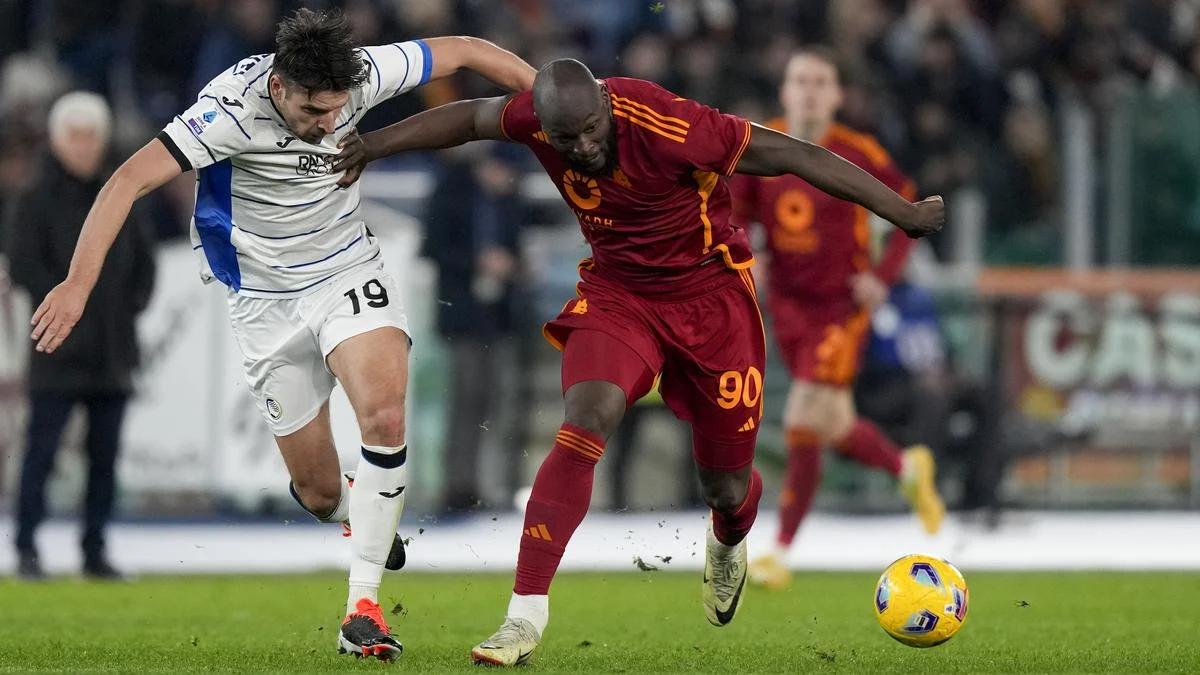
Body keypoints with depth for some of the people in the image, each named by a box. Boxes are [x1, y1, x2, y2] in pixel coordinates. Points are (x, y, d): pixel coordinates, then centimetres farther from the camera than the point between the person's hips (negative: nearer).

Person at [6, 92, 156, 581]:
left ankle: (95, 550, 12)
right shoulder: (40, 200, -2)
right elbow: (23, 265, -8)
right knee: (42, 449, -5)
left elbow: (144, 260, 16)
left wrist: (133, 303, 2)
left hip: (113, 353, 4)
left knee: (105, 455, 7)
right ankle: (27, 547, -1)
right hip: (58, 353, -4)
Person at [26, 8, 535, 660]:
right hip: (264, 299, -2)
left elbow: (462, 50, -2)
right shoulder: (232, 107, -28)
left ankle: (362, 607, -18)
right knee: (320, 493, 3)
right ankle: (358, 513, 44)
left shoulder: (360, 74, -17)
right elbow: (130, 180, -31)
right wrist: (78, 283, -38)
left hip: (347, 268, 2)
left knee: (384, 412, -26)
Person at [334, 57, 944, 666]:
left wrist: (903, 213, -23)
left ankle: (726, 547, 50)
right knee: (584, 423, -24)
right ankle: (526, 615, -24)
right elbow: (471, 116, 5)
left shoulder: (667, 127, -33)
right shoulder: (537, 118, -18)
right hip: (615, 291, 2)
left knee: (726, 487, 9)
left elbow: (793, 155, -26)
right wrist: (376, 144, 10)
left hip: (708, 294, -2)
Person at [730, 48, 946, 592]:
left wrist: (884, 274, -11)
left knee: (804, 425, -13)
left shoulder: (858, 155, -12)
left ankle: (780, 555, -6)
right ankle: (909, 470, 42)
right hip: (788, 305, 4)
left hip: (842, 307, -4)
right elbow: (732, 220, 3)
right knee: (835, 431, 11)